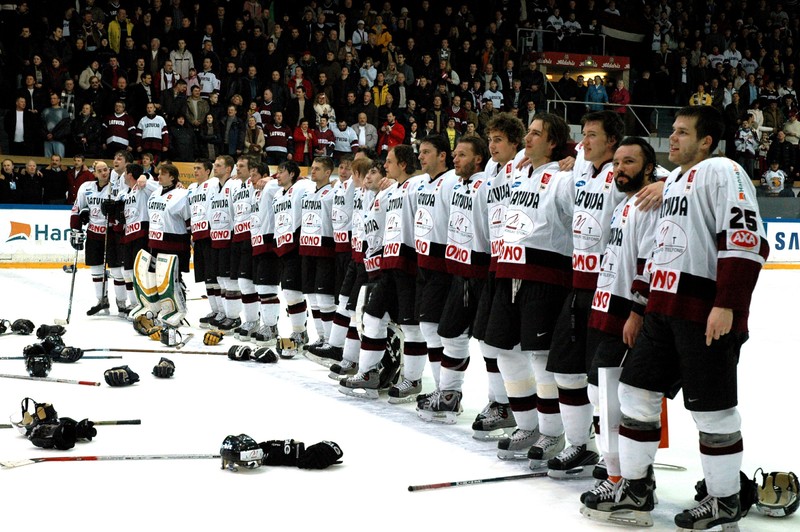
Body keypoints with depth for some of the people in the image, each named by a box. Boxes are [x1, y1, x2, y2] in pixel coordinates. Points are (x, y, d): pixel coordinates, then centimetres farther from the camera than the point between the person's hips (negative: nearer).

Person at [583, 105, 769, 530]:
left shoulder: (721, 172, -9)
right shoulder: (673, 180, 20)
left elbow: (746, 241, -19)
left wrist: (727, 305, -24)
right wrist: (644, 306, 23)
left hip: (708, 311, -9)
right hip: (665, 308, 9)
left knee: (711, 408, -1)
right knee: (637, 390, 10)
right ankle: (635, 488, 21)